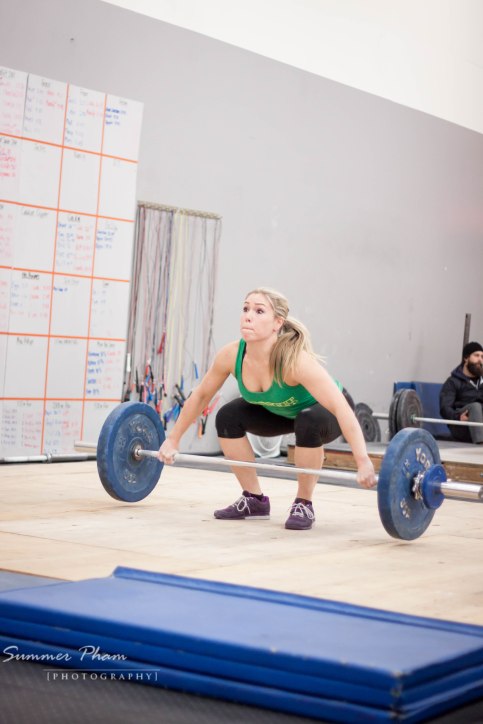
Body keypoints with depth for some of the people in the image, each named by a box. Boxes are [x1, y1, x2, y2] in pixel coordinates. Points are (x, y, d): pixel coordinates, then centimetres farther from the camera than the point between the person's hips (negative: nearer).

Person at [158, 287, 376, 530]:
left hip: (324, 412, -5)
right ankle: (254, 500, 0)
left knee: (309, 423, -37)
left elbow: (342, 408, -46)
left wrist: (363, 463, -54)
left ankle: (303, 504, -14)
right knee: (227, 417, -15)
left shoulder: (295, 360, -40)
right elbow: (201, 395, -7)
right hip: (281, 411, 5)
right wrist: (172, 440, -4)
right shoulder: (231, 355, -25)